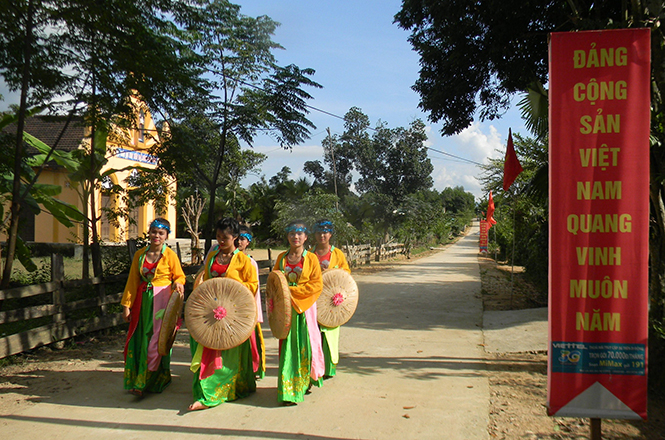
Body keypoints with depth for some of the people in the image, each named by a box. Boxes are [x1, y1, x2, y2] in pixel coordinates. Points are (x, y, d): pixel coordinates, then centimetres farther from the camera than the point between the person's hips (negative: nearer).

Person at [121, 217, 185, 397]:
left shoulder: (170, 255, -4)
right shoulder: (140, 254, 6)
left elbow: (179, 276, 4)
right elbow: (132, 281, 9)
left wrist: (177, 285, -19)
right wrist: (126, 304, 6)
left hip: (162, 300, -4)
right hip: (143, 300, 4)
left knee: (157, 339, -4)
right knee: (140, 339, 6)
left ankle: (143, 383, 1)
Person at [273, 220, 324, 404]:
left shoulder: (311, 258, -1)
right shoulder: (281, 257, 10)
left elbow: (316, 285, -6)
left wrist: (292, 290, -14)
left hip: (305, 306, -2)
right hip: (286, 307, 3)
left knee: (305, 344, -2)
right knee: (288, 346, 3)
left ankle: (306, 381, 15)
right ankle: (288, 390, 11)